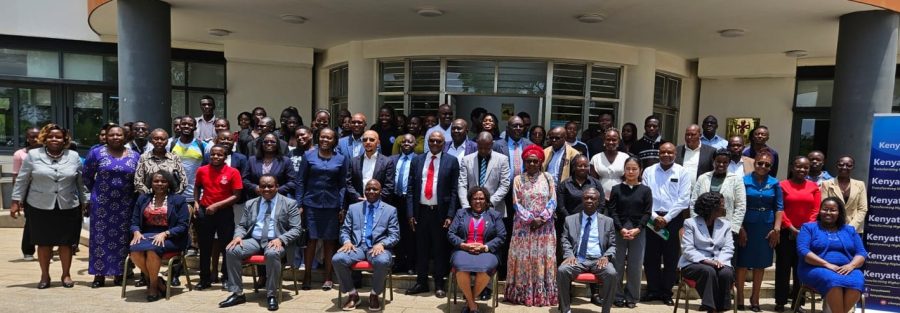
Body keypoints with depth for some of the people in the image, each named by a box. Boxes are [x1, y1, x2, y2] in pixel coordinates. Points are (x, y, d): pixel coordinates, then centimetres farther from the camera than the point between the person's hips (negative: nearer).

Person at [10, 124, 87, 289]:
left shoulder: (74, 156, 5)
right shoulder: (33, 155, 1)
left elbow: (81, 182, 8)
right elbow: (22, 180, 4)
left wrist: (84, 202, 8)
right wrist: (16, 201, 1)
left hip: (68, 207, 1)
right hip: (40, 207, 0)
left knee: (66, 242, 5)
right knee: (44, 242, 7)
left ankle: (66, 274, 18)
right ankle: (45, 275, 21)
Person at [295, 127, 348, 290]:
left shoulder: (341, 159, 5)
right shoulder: (309, 156, 4)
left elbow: (342, 185, 6)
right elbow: (300, 181, 4)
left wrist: (342, 208, 0)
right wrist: (299, 204, -2)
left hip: (331, 205, 1)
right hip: (311, 204, 0)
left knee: (329, 241, 5)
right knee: (311, 240, 1)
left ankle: (328, 278, 15)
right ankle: (307, 276, 14)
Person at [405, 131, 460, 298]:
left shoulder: (452, 161, 0)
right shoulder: (417, 161, 8)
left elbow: (454, 190, -3)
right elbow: (410, 189, 6)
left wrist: (450, 215, -9)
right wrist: (410, 213, -2)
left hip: (440, 212, -2)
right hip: (421, 211, 3)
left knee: (440, 249, 7)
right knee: (421, 248, 10)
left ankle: (439, 284, 19)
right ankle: (421, 282, 23)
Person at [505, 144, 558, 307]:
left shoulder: (548, 178, 5)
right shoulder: (518, 179, 4)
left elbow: (552, 202, -1)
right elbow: (516, 204, -2)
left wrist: (541, 219, -13)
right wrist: (530, 219, -13)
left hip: (544, 226, 0)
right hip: (524, 226, 0)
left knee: (543, 258, 2)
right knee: (524, 258, 2)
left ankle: (544, 294, 10)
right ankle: (523, 293, 9)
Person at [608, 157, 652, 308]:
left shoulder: (646, 190, 5)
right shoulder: (616, 189, 4)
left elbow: (647, 213, 0)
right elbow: (612, 211, -1)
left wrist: (637, 229, -12)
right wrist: (621, 229, -13)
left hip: (638, 232, 0)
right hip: (619, 231, 0)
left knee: (635, 266, 5)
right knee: (617, 265, 4)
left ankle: (631, 297, 17)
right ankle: (617, 296, 14)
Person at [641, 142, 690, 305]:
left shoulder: (683, 173, 1)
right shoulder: (648, 171, 4)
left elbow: (683, 199, -5)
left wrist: (666, 218, -10)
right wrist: (654, 216, -10)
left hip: (673, 218, -1)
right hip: (652, 217, 1)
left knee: (671, 257, 5)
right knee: (651, 256, 5)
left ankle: (666, 292, 17)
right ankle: (653, 291, 18)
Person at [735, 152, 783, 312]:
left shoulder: (774, 183, 5)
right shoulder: (744, 181, -2)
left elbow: (779, 207, 4)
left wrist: (777, 228, -4)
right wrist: (740, 227, -10)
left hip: (766, 228, 2)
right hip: (747, 226, -2)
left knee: (760, 264, 10)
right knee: (742, 262, 2)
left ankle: (755, 298, 22)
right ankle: (739, 297, 15)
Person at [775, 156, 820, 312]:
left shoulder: (814, 187, 6)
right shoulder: (783, 185, -2)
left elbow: (815, 210, 2)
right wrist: (791, 228, -12)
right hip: (786, 232, -2)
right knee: (783, 266, 3)